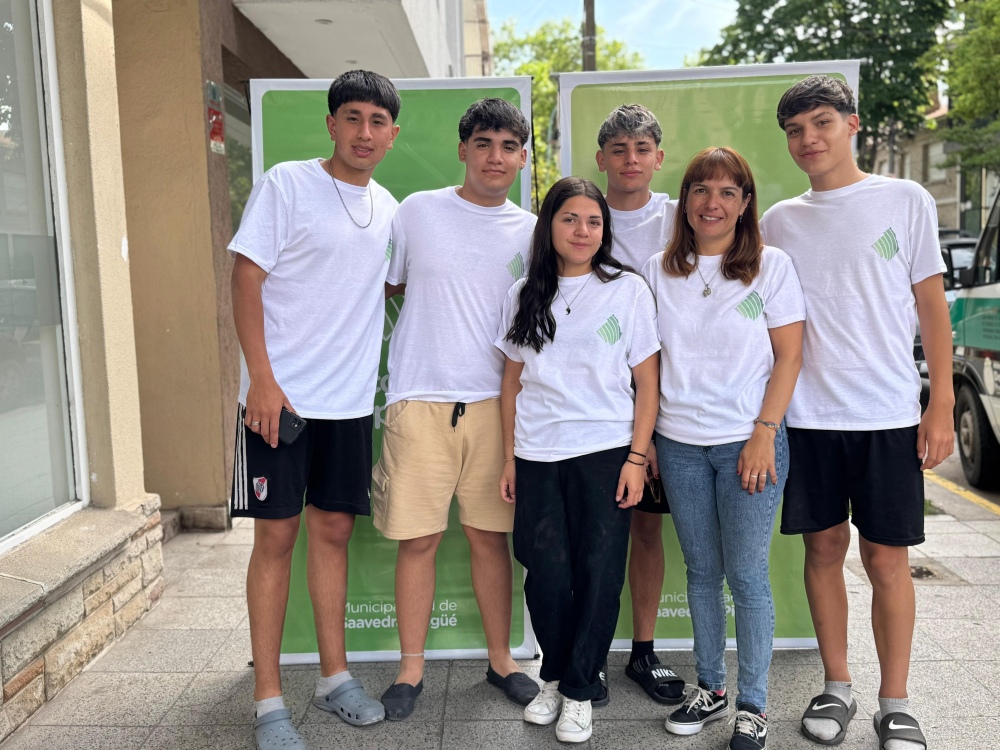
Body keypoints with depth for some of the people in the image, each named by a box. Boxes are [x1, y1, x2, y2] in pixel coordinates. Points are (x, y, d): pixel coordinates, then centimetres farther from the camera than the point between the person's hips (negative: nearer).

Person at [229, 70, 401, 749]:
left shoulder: (388, 208, 11)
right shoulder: (286, 184, -4)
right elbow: (246, 280, -9)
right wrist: (263, 379, -15)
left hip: (350, 399, 5)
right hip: (279, 393, -5)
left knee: (334, 530, 11)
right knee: (276, 536, 1)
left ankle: (336, 676, 25)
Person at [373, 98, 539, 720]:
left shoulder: (530, 232, 9)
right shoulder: (419, 211, 3)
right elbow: (386, 284, 13)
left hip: (494, 401, 2)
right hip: (419, 400, -1)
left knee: (491, 535, 9)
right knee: (419, 538, 3)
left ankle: (501, 659, 26)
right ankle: (412, 668, 20)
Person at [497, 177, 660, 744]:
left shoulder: (628, 289, 2)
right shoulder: (524, 295, 9)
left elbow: (647, 382, 1)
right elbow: (513, 381, 12)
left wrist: (637, 457, -6)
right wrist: (509, 457, 8)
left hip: (606, 452, -2)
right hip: (537, 456, 2)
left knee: (599, 573, 1)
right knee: (546, 574, 4)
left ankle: (580, 690, 19)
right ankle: (555, 676, 27)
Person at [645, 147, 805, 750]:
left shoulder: (772, 266, 0)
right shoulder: (659, 271, 7)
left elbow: (789, 357, -3)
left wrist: (765, 434, -11)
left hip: (749, 441, -3)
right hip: (679, 445, 3)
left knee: (747, 576, 2)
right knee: (701, 571, 12)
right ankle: (710, 688, 28)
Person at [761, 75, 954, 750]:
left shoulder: (906, 201, 3)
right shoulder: (779, 221, 9)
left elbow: (932, 307, 3)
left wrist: (942, 407, -3)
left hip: (888, 415, -2)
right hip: (807, 415, 2)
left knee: (887, 558, 3)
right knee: (824, 548, 9)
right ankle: (837, 688, 24)